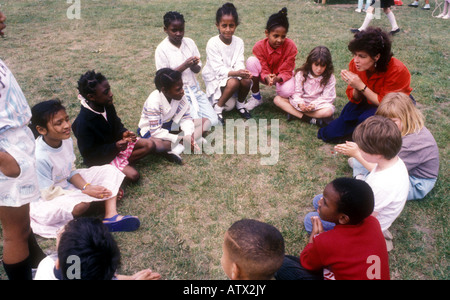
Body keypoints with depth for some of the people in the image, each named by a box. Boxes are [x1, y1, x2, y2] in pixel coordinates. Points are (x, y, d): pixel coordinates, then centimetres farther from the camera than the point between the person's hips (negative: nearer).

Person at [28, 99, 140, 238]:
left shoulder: (66, 141, -6)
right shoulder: (39, 157, -28)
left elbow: (72, 171, 5)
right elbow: (48, 193, -23)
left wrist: (86, 187, -14)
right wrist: (86, 192, -23)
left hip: (67, 185, 9)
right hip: (45, 201, -8)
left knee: (109, 170, -3)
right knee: (81, 204, -41)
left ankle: (111, 216, -19)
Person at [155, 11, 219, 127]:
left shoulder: (190, 43, 2)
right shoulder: (162, 49, -10)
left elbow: (198, 69, 6)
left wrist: (193, 66, -19)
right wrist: (184, 66, -22)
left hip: (194, 88, 4)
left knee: (213, 121, -6)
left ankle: (194, 108, 18)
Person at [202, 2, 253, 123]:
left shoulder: (239, 42, -3)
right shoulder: (212, 43, -17)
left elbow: (239, 63, -10)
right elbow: (218, 68, -22)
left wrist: (243, 72, -35)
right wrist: (236, 73, -39)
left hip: (234, 76, 4)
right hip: (216, 79, -4)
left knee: (246, 80, -26)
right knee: (233, 82, -34)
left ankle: (240, 104, 3)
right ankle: (217, 108, -10)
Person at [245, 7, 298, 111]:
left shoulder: (291, 46, -22)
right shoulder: (259, 47, -22)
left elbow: (287, 71, -20)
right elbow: (263, 69, -19)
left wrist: (277, 78, -44)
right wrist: (266, 78, -45)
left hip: (281, 77, -1)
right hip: (265, 76, 1)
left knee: (287, 92, -37)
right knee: (251, 61, -30)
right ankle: (256, 96, -12)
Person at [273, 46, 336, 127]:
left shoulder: (330, 78, -4)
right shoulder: (301, 74, -2)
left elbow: (327, 97, -9)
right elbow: (296, 92, -6)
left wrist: (314, 104, -27)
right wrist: (299, 103, -28)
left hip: (318, 106, -1)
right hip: (301, 104, 2)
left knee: (329, 111, -36)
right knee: (277, 99, -19)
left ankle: (295, 113, -29)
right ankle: (309, 119, -31)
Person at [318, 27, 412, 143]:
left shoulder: (397, 70, -28)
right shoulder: (355, 64, -15)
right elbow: (355, 99, -8)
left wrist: (361, 86, -36)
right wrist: (356, 89, -31)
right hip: (369, 104, 4)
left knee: (368, 118, -37)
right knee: (330, 134, -5)